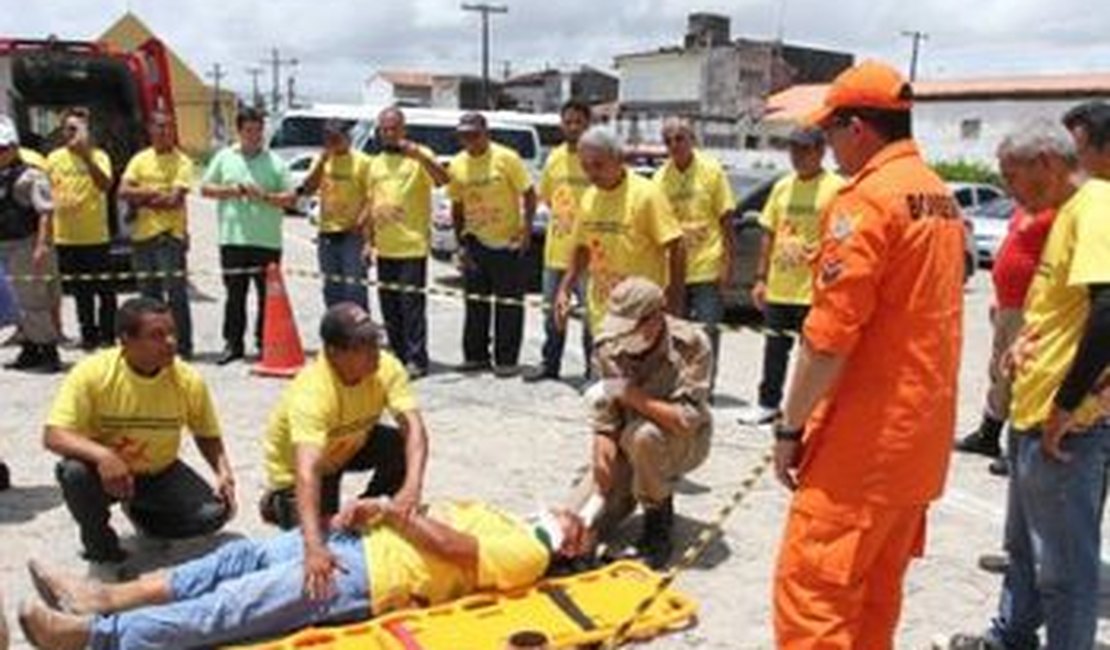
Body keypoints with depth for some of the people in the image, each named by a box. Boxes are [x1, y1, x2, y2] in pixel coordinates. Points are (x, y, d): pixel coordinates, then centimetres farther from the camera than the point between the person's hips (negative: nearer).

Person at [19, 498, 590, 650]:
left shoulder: (529, 553, -4)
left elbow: (448, 545, -14)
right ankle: (108, 596, 4)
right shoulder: (499, 518, 23)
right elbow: (432, 516, 20)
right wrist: (375, 510, 3)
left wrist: (390, 509, -8)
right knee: (243, 555, 0)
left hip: (367, 578, -9)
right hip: (360, 541, 9)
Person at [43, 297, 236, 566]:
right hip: (104, 469, -2)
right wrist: (102, 455, -44)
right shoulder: (92, 373, -23)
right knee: (74, 472, -35)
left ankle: (140, 514, 13)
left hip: (160, 473, 2)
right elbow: (53, 436, -26)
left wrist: (224, 471, -19)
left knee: (214, 513, -18)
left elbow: (207, 436, 0)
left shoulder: (188, 380, -16)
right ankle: (98, 541, -3)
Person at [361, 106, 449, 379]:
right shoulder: (376, 163, 17)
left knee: (412, 304, -7)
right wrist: (369, 240, 16)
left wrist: (419, 155, -32)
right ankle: (399, 356, 21)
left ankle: (416, 360, -1)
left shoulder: (419, 155, -2)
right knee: (389, 305, 11)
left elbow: (443, 180, -20)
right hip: (384, 248, 7)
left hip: (412, 246, -7)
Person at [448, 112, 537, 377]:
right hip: (475, 243, 4)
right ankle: (475, 355, 22)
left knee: (509, 304, 1)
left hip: (508, 241, -4)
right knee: (475, 302, 11)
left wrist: (527, 228, -17)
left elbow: (528, 193, -8)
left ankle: (506, 360, 9)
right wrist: (461, 243, 6)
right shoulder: (457, 165, 3)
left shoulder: (506, 158, -10)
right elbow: (457, 206, 10)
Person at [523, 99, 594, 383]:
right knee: (552, 311, 17)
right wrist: (561, 216, 10)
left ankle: (594, 369, 9)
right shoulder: (555, 157, 10)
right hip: (555, 247, 6)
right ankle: (550, 363, 31)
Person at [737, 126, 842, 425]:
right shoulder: (783, 187, 11)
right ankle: (768, 403, 28)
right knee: (775, 348, 15)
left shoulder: (835, 188, -7)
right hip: (779, 287, 6)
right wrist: (761, 278, 12)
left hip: (815, 290, -6)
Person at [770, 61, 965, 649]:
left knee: (810, 589, -2)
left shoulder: (867, 199, -15)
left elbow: (829, 335, -20)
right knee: (876, 590, 19)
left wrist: (791, 426, -11)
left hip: (867, 436, -9)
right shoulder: (940, 196, 13)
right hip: (923, 431, 9)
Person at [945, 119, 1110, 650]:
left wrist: (1066, 405, -24)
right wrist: (1026, 338, 5)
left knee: (1064, 564, 4)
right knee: (1024, 545, 26)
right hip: (1032, 414, 11)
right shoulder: (1065, 213, 15)